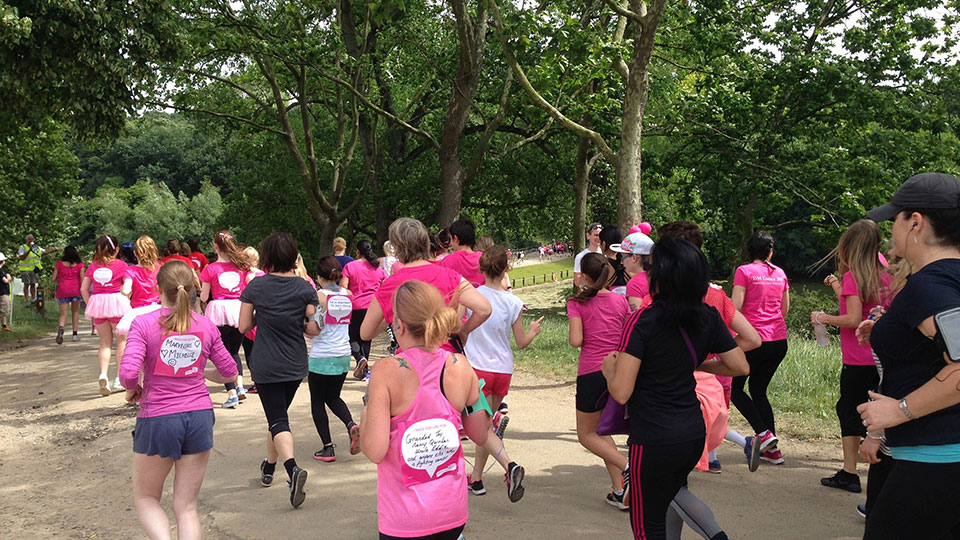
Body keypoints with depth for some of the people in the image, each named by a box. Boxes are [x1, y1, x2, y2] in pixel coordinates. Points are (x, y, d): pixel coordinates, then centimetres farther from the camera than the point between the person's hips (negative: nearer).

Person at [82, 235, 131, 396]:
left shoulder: (93, 266, 8)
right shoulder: (121, 265, -2)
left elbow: (83, 289, 6)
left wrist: (90, 304, 12)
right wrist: (126, 302, 6)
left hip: (97, 302, 3)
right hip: (117, 300, -3)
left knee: (105, 343, 13)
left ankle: (103, 374, -9)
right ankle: (119, 380, 9)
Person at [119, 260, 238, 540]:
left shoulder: (143, 324, -9)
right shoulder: (206, 326, 1)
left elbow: (128, 373, -20)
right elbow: (229, 372, 8)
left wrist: (133, 389, 2)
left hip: (158, 420, -3)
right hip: (200, 417, 3)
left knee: (145, 498, 18)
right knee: (187, 506, 11)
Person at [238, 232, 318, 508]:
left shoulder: (256, 286, -8)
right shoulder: (305, 288, -5)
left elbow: (243, 326, -3)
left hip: (265, 366, -3)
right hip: (295, 365, 3)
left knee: (277, 420, -2)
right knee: (279, 413, 22)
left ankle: (292, 468, -26)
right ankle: (269, 468, 36)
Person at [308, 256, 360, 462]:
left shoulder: (319, 296, -12)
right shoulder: (347, 295, 3)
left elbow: (314, 327, -16)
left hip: (321, 357, -5)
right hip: (343, 355, 5)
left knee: (317, 401, 10)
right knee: (333, 397, 21)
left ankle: (328, 448, 7)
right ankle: (351, 424, -6)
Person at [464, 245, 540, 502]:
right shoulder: (513, 302, -5)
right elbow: (522, 343, 2)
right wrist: (533, 331, 22)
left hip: (476, 368, -3)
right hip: (503, 370, 3)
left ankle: (509, 466, -25)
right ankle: (476, 478, 25)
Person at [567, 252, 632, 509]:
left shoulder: (578, 303, -5)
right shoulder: (620, 301, 6)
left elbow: (576, 341, -13)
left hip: (592, 372, -5)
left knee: (587, 435, 12)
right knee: (601, 431, 20)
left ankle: (629, 468, -10)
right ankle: (620, 492, 12)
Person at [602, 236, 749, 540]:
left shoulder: (643, 322, -19)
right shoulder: (708, 318, -1)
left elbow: (621, 392, -21)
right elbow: (740, 367, 9)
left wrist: (609, 367, -1)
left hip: (653, 443, -6)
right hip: (694, 434, 6)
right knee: (670, 497, 28)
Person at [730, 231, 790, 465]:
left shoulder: (744, 271, -6)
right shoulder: (779, 273, 10)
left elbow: (735, 307, -11)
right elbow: (785, 309, 17)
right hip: (779, 340, 6)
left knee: (734, 387, 8)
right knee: (759, 390, 15)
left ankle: (763, 432, -6)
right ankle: (773, 449, 12)